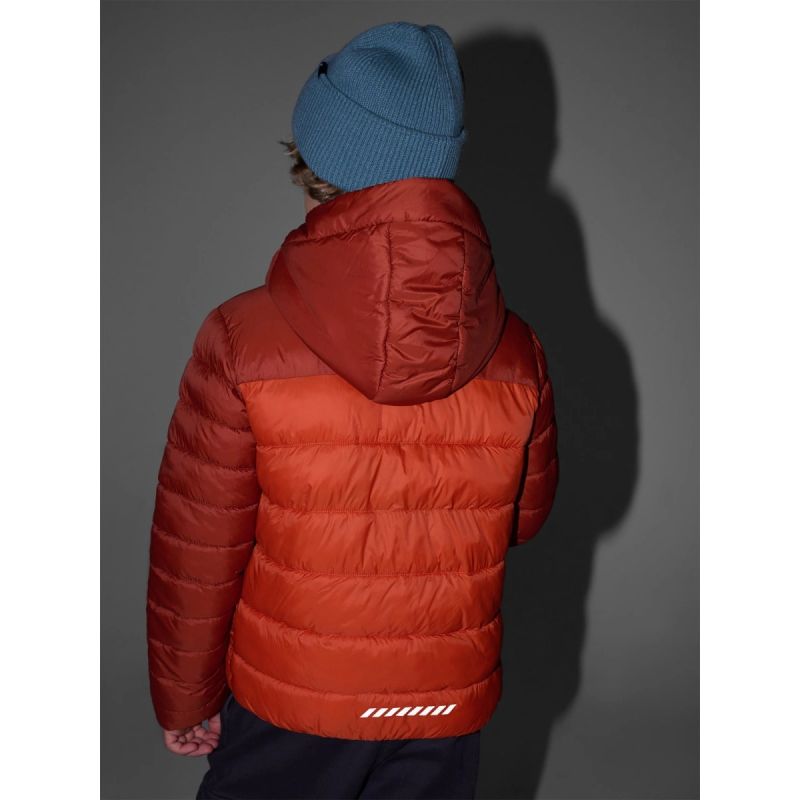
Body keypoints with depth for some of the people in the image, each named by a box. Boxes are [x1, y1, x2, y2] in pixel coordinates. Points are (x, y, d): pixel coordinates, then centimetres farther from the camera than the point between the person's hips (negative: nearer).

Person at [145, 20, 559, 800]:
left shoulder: (242, 342, -23)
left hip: (287, 703, -2)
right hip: (449, 706, 2)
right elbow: (525, 517, 2)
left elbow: (194, 559, -14)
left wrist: (183, 701, 2)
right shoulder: (515, 353, -14)